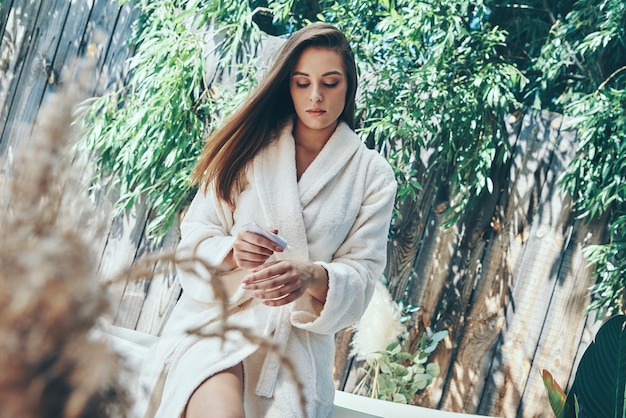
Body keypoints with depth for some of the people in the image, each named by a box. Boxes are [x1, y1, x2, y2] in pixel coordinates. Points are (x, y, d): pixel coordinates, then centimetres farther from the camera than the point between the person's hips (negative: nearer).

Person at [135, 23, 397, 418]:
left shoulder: (372, 174, 8)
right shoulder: (249, 147, 9)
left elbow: (362, 273, 2)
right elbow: (195, 239, 6)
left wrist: (315, 277, -20)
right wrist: (233, 250, -16)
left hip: (298, 340, 1)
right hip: (219, 316, -1)